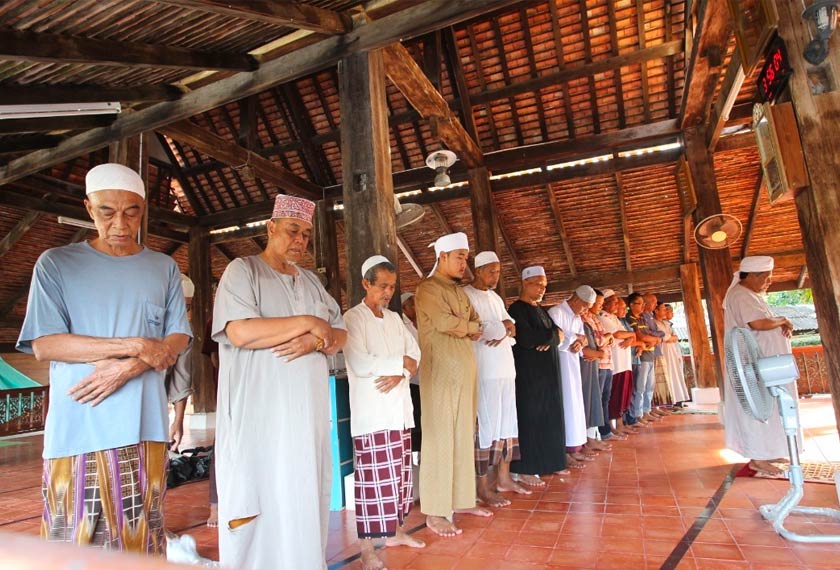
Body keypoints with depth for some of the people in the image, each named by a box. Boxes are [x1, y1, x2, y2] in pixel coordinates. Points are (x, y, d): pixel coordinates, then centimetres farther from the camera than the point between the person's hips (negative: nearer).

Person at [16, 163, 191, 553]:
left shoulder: (164, 268, 10)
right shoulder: (56, 264, 4)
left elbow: (179, 339, 6)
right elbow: (43, 344, -5)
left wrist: (127, 368, -12)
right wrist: (137, 346, -11)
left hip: (145, 429, 2)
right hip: (79, 429, -1)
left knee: (141, 539, 7)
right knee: (74, 540, 3)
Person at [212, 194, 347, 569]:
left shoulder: (311, 281, 17)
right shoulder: (243, 271, -1)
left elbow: (340, 336, 13)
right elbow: (241, 331, -18)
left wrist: (315, 340, -10)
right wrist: (307, 322, -11)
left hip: (308, 412, 6)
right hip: (259, 414, -5)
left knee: (305, 498, 9)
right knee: (261, 505, 1)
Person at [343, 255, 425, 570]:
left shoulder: (395, 318, 15)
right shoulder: (353, 318, -7)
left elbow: (415, 353, 9)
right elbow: (360, 364, -19)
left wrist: (399, 373, -11)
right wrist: (401, 362, -10)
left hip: (399, 409, 7)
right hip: (371, 411, -7)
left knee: (399, 475, 15)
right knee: (374, 479, -5)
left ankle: (395, 531, 32)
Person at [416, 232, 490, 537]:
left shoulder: (459, 290, 18)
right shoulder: (428, 288, -7)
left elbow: (476, 325, 13)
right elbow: (445, 322, -20)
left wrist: (460, 327, -8)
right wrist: (468, 327, -1)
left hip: (464, 370, 8)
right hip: (441, 372, -8)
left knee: (463, 436, 13)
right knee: (440, 438, -5)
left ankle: (462, 499, 24)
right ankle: (435, 512, 3)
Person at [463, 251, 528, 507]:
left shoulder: (496, 298, 20)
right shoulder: (465, 296, -7)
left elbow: (511, 327, 19)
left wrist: (506, 330, -6)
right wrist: (501, 327, -7)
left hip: (505, 368, 8)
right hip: (483, 371, -8)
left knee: (506, 423, 12)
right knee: (487, 426, -5)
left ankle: (503, 477, 25)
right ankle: (483, 486, 5)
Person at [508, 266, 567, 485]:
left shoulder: (539, 309, 15)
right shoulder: (517, 309, -11)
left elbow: (559, 334, 10)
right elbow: (526, 339, -23)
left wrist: (547, 337, -12)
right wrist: (550, 334, -9)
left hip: (547, 371, 8)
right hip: (528, 372, -8)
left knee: (549, 417, 12)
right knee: (530, 418, -4)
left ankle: (548, 462, 23)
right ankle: (525, 469, 3)